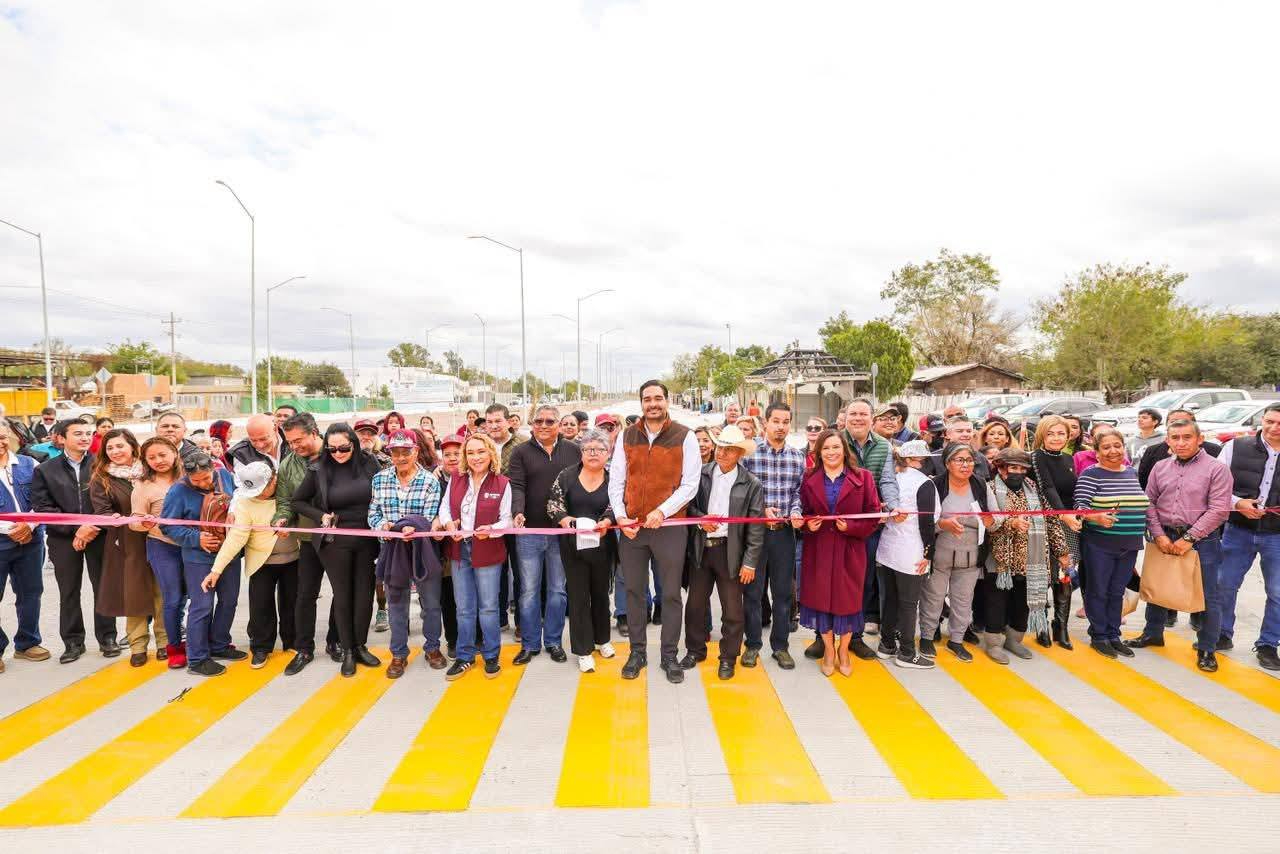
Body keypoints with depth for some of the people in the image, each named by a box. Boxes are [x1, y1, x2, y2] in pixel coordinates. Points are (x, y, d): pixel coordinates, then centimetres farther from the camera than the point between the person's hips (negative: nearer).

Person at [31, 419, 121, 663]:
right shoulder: (45, 470, 3)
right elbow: (42, 507, -3)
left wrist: (93, 529, -13)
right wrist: (75, 529, -12)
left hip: (99, 535, -1)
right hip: (63, 539, 1)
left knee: (103, 588, 5)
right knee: (68, 592, 9)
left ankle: (107, 637, 18)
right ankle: (73, 641, 20)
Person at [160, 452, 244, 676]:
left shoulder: (225, 475, -3)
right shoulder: (179, 491, -15)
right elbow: (167, 525, -11)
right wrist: (196, 538, -20)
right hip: (199, 558, -5)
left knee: (229, 601, 16)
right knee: (202, 606, -2)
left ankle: (219, 645, 34)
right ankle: (197, 659, 11)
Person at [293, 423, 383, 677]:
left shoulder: (368, 463, -3)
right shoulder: (319, 471, -6)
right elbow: (297, 501, 5)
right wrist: (320, 516, -9)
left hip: (367, 538, 2)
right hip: (335, 540, -1)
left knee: (365, 593, 8)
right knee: (343, 595, 7)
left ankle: (361, 646, 25)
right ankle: (347, 651, 20)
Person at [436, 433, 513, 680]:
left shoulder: (502, 483, -8)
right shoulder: (455, 479, 3)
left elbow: (507, 519, -7)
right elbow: (444, 506, 8)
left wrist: (491, 529, -25)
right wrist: (447, 522, -13)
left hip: (488, 551, -3)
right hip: (459, 549, 3)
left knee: (488, 606, 8)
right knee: (464, 608, 13)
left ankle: (491, 656, 23)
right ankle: (465, 656, 25)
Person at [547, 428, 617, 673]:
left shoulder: (613, 478, -1)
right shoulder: (567, 476, -1)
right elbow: (553, 503, -2)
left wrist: (606, 522, -28)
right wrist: (563, 518, -20)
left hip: (601, 544, 1)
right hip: (572, 544, -1)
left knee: (601, 592, 16)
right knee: (578, 594, 2)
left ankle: (601, 639, 36)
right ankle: (583, 649, 11)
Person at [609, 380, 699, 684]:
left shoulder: (685, 437, -3)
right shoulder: (627, 436, 6)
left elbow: (690, 484, -6)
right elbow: (616, 480, 7)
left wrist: (661, 512, -16)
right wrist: (620, 516, -7)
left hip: (670, 525, -3)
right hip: (631, 527, 3)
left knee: (671, 594, 6)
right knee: (634, 591, 11)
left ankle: (669, 656, 20)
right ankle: (637, 652, 26)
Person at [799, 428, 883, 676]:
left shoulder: (863, 477, -3)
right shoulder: (809, 480, 4)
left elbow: (873, 515, -3)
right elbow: (804, 512, 10)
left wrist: (851, 527, -16)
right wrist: (808, 524, -11)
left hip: (850, 550, -1)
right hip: (818, 550, 1)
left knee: (848, 599, 8)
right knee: (820, 597, 7)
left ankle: (843, 650, 29)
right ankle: (828, 649, 27)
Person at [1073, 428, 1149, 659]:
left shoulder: (1133, 473, 10)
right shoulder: (1091, 474, -10)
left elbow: (1141, 504, 21)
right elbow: (1080, 506, -17)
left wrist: (1142, 533, 19)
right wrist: (1098, 517, -35)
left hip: (1129, 545, 6)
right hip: (1099, 544, -6)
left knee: (1117, 592, 13)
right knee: (1098, 591, 4)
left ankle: (1114, 635, 23)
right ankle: (1098, 637, 15)